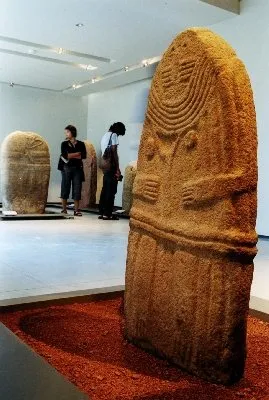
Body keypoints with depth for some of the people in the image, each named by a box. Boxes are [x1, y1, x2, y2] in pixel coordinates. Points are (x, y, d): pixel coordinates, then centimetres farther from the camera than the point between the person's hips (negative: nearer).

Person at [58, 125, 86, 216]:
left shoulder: (81, 144, 8)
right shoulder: (64, 144, 6)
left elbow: (84, 156, -5)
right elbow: (65, 155, -9)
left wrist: (71, 156, -8)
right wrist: (77, 153, -6)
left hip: (77, 168, 0)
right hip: (66, 168, 0)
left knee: (77, 189, -2)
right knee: (65, 188, 2)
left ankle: (76, 210, 0)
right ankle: (64, 209, 9)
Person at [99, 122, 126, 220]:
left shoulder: (104, 136, 21)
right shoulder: (113, 135, -6)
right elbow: (114, 152, -12)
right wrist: (118, 169, -12)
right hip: (111, 167, -9)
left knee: (105, 190, 10)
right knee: (111, 191, -6)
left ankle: (101, 212, 12)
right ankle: (107, 213, -5)